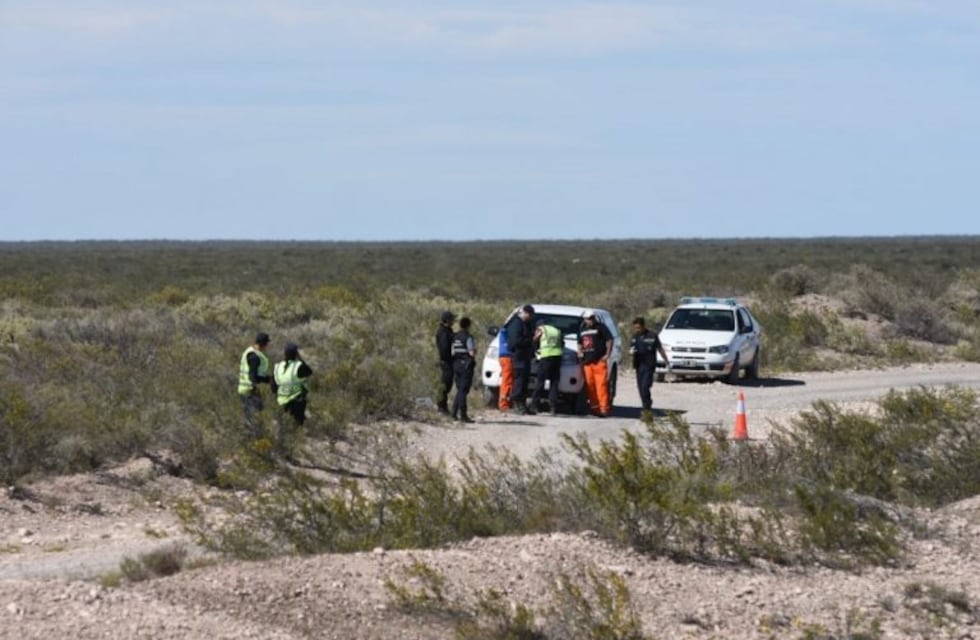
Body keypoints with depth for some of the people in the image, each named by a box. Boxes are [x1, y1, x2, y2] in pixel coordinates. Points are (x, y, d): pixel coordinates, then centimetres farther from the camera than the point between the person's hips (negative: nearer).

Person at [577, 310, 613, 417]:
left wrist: (607, 354, -7)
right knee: (589, 385, 3)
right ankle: (594, 406, 10)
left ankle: (604, 408, -16)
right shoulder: (582, 330, 19)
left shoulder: (600, 327, 2)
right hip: (586, 362, 6)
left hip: (599, 360, -6)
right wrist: (580, 352, 13)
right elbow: (580, 343, 32)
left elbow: (609, 340, 0)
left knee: (601, 384, -13)